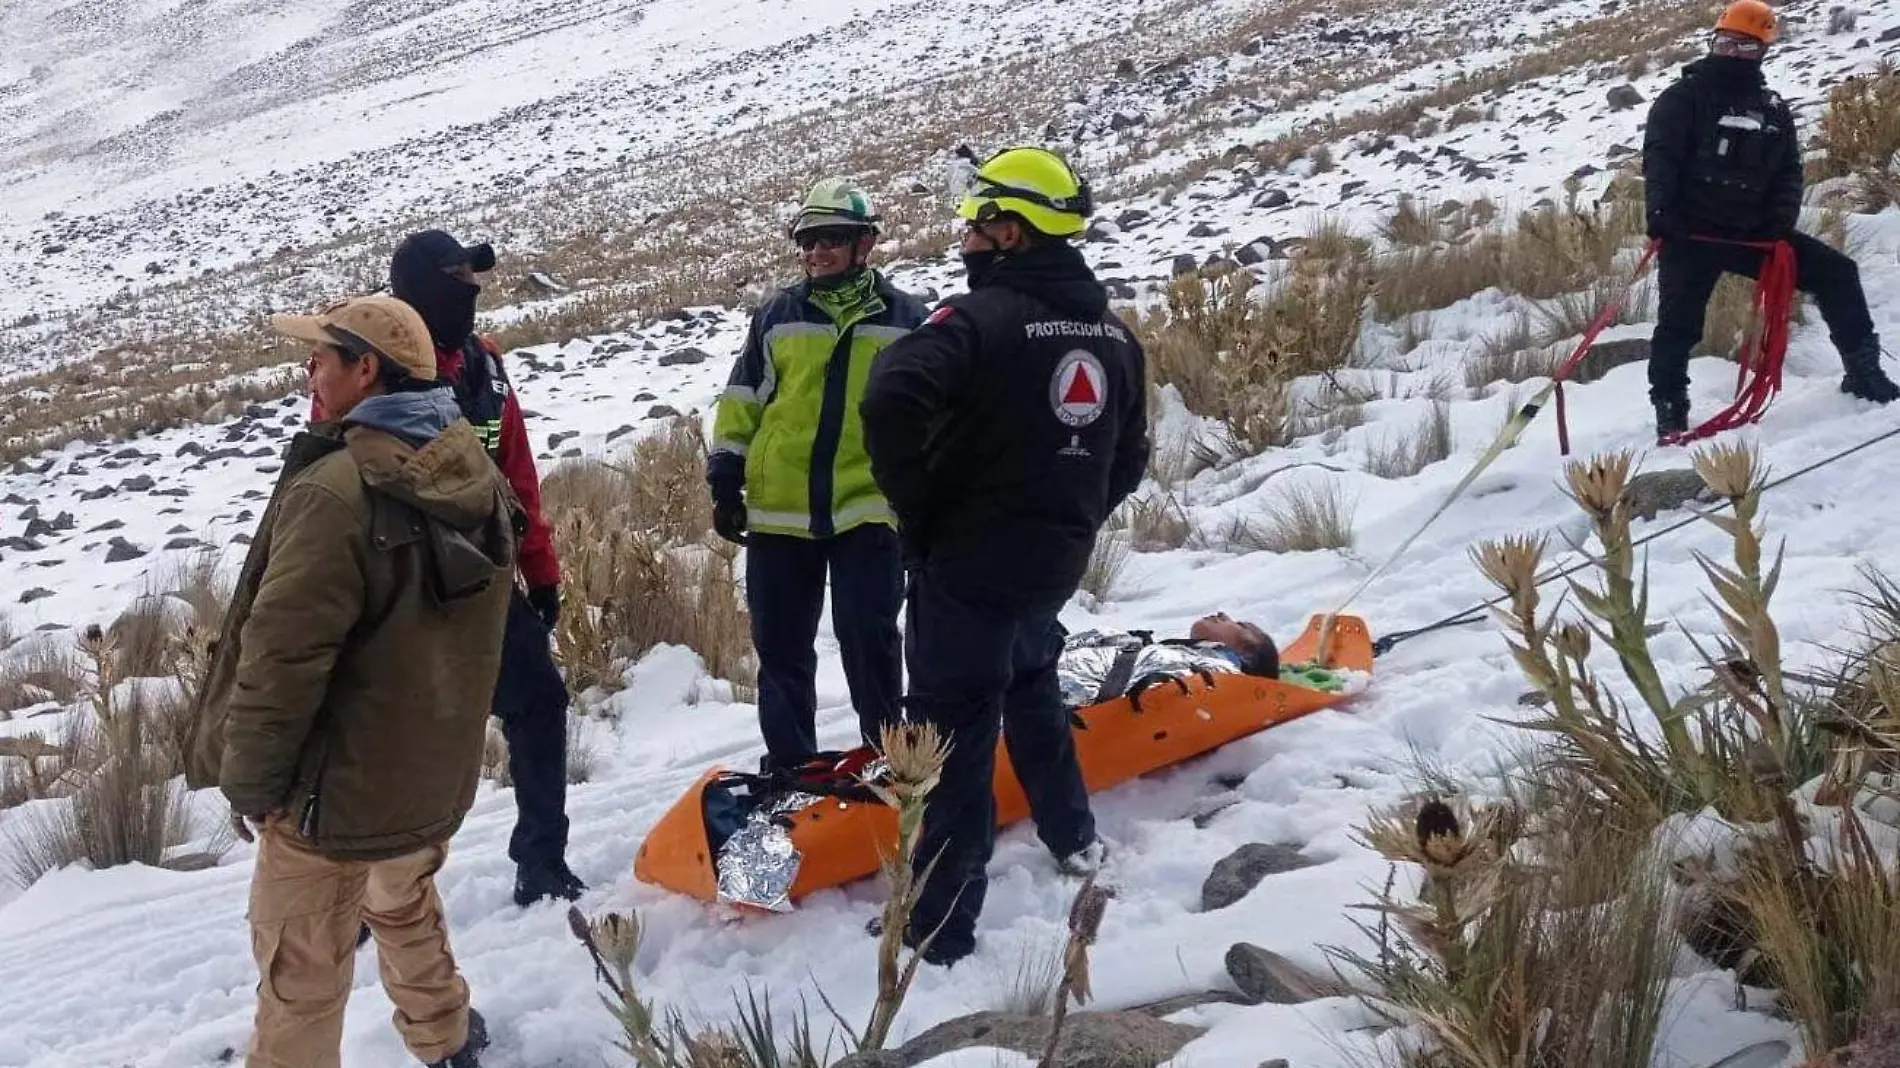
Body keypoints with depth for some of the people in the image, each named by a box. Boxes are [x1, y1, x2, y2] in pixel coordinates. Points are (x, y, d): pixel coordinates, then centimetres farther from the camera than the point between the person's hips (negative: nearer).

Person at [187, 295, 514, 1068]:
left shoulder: (337, 492, -27)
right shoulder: (477, 474, -1)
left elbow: (282, 655, -26)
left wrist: (248, 779, -13)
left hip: (340, 788, -8)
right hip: (437, 771, 8)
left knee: (300, 978, 7)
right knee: (405, 908, 31)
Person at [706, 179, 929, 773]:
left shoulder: (905, 318, 5)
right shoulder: (777, 316, 7)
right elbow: (742, 402, 10)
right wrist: (725, 480, 4)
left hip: (868, 511, -2)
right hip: (778, 513, 2)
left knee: (869, 643, -3)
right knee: (781, 648, 8)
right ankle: (788, 765, 20)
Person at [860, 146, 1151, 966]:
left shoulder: (980, 318, -17)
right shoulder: (1112, 332, 9)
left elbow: (892, 402, -32)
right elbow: (1128, 459, 16)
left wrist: (917, 510, -18)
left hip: (967, 563, -8)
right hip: (1055, 565, 8)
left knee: (957, 731, -3)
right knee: (1029, 685, 31)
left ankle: (940, 924, 2)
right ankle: (1073, 837, 45)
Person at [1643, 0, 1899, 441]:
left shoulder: (1773, 110, 13)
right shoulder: (1683, 97, -2)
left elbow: (1788, 171, 12)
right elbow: (1659, 156, -12)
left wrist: (1781, 219, -7)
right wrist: (1660, 211, -27)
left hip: (1752, 231, 4)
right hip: (1691, 232, -4)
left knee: (1836, 273, 0)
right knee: (1679, 322, -9)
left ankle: (1864, 371, 10)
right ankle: (1669, 412, 3)